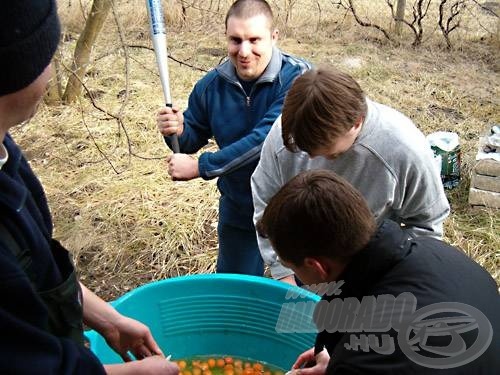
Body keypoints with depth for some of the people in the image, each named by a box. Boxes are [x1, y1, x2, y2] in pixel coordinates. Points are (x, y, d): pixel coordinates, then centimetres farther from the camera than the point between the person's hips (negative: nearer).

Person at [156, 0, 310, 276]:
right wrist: (177, 132, -21)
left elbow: (265, 139, -33)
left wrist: (199, 167, -31)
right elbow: (194, 138, 4)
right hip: (237, 211, 4)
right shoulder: (211, 85, -8)